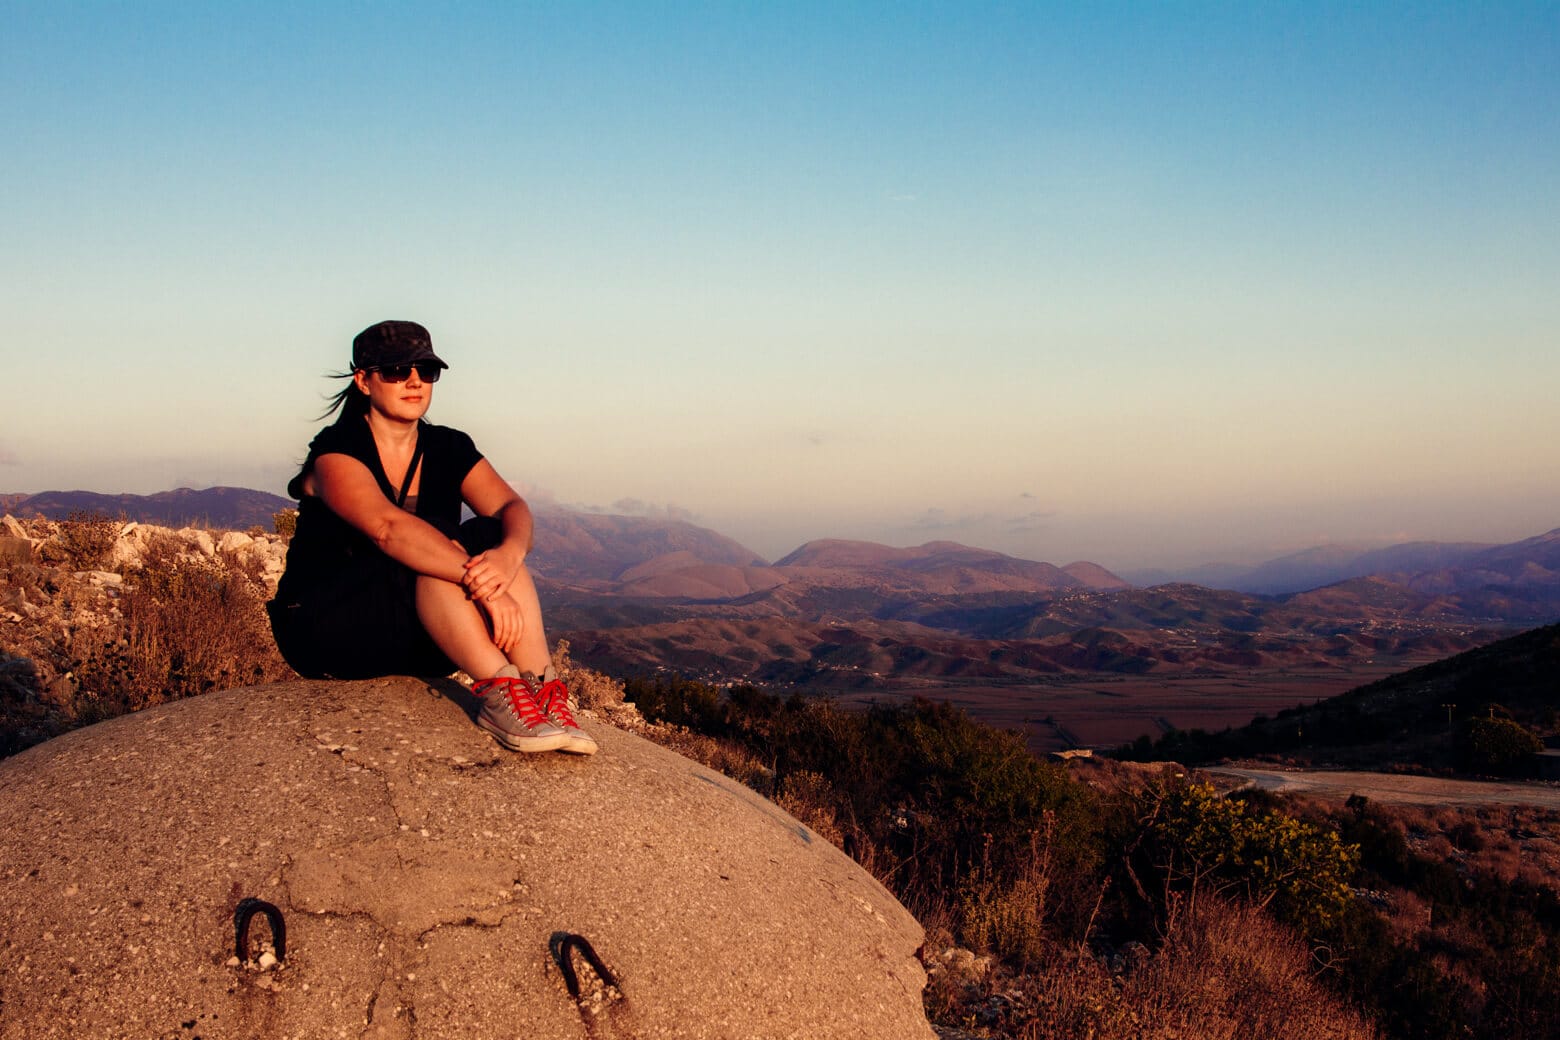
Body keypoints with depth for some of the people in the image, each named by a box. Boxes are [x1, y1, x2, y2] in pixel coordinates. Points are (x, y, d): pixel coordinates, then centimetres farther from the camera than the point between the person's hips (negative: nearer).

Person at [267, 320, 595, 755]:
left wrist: (508, 554, -38)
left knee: (489, 537, -20)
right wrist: (482, 584, -44)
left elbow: (512, 507, -13)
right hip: (326, 636, -5)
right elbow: (386, 527, -33)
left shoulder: (448, 450, 4)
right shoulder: (336, 452, -13)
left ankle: (543, 690, -35)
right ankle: (498, 693, -43)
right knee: (436, 540, -29)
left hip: (417, 643, 5)